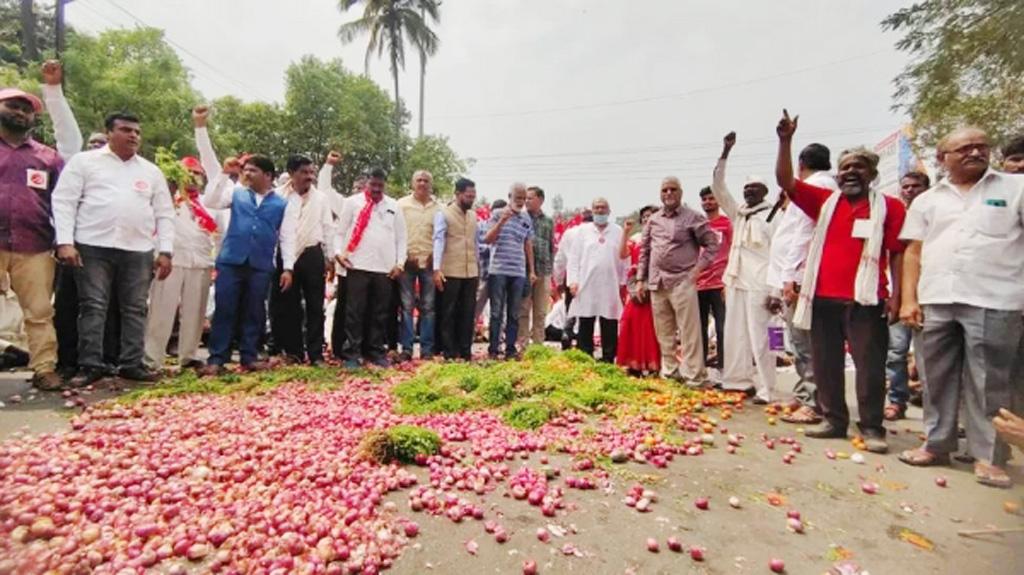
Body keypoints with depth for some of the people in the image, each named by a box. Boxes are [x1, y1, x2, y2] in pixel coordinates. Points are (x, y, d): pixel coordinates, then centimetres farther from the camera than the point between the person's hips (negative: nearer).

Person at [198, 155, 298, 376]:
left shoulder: (284, 204, 7)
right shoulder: (236, 193, 12)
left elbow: (288, 237, 4)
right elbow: (209, 202, 1)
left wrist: (288, 267, -2)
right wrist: (224, 174, -2)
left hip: (261, 265, 0)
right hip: (230, 261, 1)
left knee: (254, 312, 7)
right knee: (224, 310, 1)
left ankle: (249, 356, 18)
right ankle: (217, 358, 8)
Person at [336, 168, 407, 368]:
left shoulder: (393, 206, 11)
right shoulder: (352, 202, 4)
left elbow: (400, 237, 11)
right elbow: (340, 230, 4)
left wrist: (399, 262, 4)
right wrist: (339, 252, -10)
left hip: (385, 268, 3)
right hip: (358, 266, -2)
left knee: (380, 312, 9)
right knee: (354, 311, 0)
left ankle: (377, 352, 19)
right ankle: (351, 353, 6)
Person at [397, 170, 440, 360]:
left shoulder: (438, 208, 5)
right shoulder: (402, 204, 5)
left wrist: (435, 254, -4)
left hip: (429, 262, 1)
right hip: (407, 261, 0)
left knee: (428, 307, 4)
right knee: (407, 306, 1)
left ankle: (427, 349, 11)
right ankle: (406, 348, 8)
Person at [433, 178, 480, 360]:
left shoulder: (473, 215, 13)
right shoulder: (443, 214, -3)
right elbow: (438, 240, -12)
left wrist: (479, 267, 15)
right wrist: (437, 269, -22)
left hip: (471, 273, 5)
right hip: (450, 273, -5)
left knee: (468, 314, 9)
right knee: (448, 314, 3)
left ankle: (465, 352, 17)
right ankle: (449, 353, 11)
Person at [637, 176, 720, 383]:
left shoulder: (693, 217, -2)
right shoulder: (653, 219, 12)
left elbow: (712, 244, 0)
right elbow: (644, 249, 15)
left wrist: (698, 268, -8)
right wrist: (641, 279, 11)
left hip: (682, 281, -5)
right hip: (656, 282, 5)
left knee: (689, 331, -5)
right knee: (663, 332, 12)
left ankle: (695, 376, 1)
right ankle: (670, 370, 24)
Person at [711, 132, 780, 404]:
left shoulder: (772, 216, -2)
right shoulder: (738, 213, 14)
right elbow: (718, 188, 12)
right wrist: (725, 153, 4)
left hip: (759, 285, -6)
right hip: (736, 282, 6)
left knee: (759, 337, -5)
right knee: (735, 335, 9)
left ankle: (765, 389, 1)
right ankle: (739, 381, 18)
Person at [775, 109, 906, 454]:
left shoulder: (889, 207, 3)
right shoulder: (824, 201, 10)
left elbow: (898, 253, 1)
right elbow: (785, 181, 4)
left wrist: (896, 294, -5)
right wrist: (785, 141, -6)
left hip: (865, 300, -3)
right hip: (823, 298, 3)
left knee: (870, 365, 3)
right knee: (825, 364, 10)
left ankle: (872, 428, 14)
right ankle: (834, 420, 22)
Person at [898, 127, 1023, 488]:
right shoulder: (927, 200, 14)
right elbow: (913, 253, 11)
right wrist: (909, 299, 2)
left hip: (993, 302, -2)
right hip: (936, 301, 3)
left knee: (990, 383, 1)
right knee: (937, 378, 9)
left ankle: (988, 456, 12)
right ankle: (936, 444, 20)